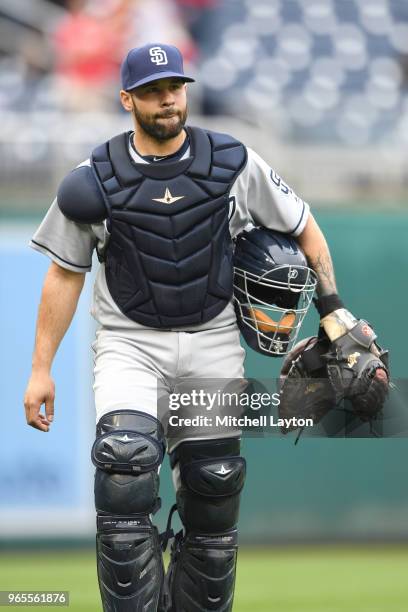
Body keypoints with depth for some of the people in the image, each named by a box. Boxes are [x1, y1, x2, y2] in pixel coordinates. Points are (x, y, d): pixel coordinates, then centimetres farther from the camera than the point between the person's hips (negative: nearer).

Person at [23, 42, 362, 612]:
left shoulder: (234, 163, 0)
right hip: (130, 344, -2)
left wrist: (333, 309, 1)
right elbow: (65, 274, 5)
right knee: (126, 463, -25)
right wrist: (41, 369, 3)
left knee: (212, 490, 4)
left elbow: (303, 227, 10)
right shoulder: (95, 179, -2)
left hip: (213, 345, 2)